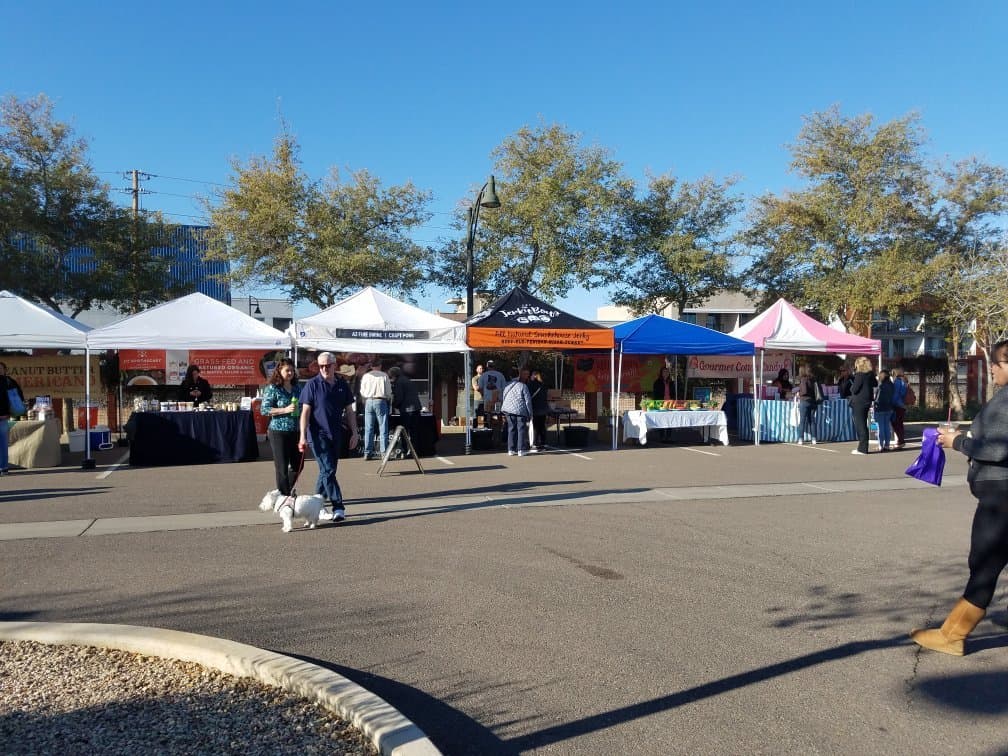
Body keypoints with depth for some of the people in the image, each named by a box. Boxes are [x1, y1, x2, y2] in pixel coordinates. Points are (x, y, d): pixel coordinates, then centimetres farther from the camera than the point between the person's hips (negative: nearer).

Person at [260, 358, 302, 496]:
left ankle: (288, 490, 32)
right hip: (278, 432, -6)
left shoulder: (296, 389, 12)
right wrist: (285, 410, -19)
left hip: (295, 432, 6)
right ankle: (284, 495, 9)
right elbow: (264, 409, -10)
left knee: (298, 465, 11)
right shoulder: (272, 388, -5)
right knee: (282, 467, 0)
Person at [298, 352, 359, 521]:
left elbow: (349, 411, 12)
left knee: (327, 470, 12)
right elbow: (305, 412, -7)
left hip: (336, 434, 5)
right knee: (328, 470, -10)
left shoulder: (342, 385, 7)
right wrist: (303, 436, -14)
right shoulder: (312, 385, -5)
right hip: (318, 434, -5)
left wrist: (354, 433, 8)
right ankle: (338, 508, -11)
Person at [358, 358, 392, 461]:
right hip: (381, 401, -3)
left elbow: (362, 392, 10)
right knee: (383, 428, 0)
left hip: (368, 402, 3)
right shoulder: (384, 375, 0)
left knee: (368, 429, 6)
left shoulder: (365, 376, 7)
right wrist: (389, 402, 17)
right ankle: (383, 452, -4)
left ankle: (367, 453, 7)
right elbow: (389, 392, 2)